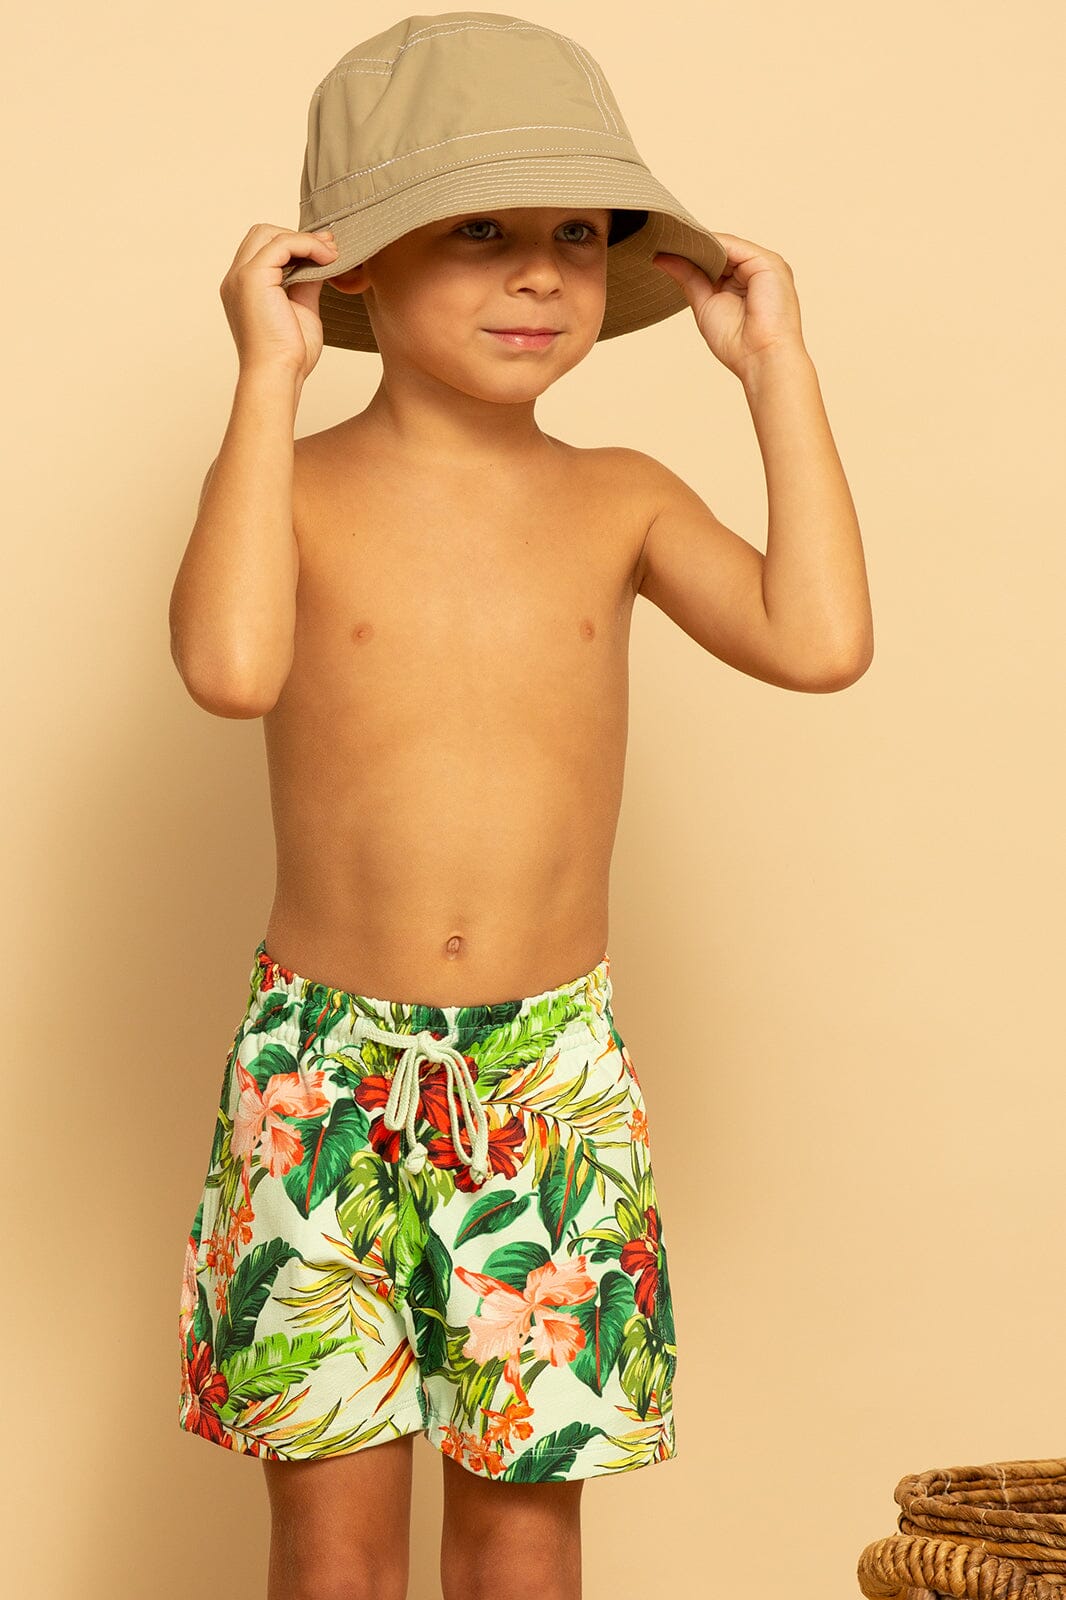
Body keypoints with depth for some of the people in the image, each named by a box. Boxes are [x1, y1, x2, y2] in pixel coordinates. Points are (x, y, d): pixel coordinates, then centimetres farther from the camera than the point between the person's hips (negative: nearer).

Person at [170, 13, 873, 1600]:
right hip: (323, 1067, -1)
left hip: (554, 1069, 2)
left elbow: (820, 639, -14)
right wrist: (270, 376, -22)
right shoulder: (296, 489, -5)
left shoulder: (619, 502, 2)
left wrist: (777, 367, -8)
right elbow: (230, 665, -27)